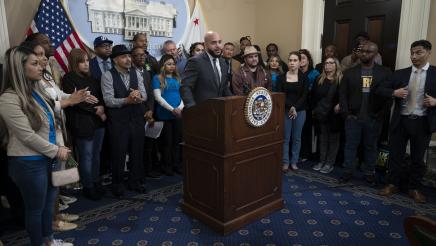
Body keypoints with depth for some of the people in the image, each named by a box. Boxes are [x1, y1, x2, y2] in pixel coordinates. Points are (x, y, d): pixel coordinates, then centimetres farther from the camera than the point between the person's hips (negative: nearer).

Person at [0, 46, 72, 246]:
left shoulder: (36, 90, 6)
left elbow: (52, 122, 9)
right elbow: (27, 136, -20)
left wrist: (60, 147, -4)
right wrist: (56, 151, -13)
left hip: (49, 158, 8)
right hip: (28, 163, -8)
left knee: (49, 202, 21)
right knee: (35, 208, 11)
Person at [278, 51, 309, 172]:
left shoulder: (304, 77, 2)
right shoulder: (282, 77, 3)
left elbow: (304, 96, -4)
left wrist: (295, 107, -16)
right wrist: (290, 107, -16)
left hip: (300, 111, 0)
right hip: (285, 111, 0)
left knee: (297, 138, 7)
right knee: (285, 138, 2)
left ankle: (294, 162, 18)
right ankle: (285, 162, 12)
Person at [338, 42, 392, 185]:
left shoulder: (385, 73, 1)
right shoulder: (350, 72, 4)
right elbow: (342, 94, 2)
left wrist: (381, 114, -8)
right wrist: (346, 113, -5)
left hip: (374, 119, 0)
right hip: (353, 117, 1)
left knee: (371, 147, 11)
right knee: (350, 145, 7)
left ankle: (369, 173, 24)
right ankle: (348, 172, 19)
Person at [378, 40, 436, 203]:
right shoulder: (400, 73, 5)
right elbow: (381, 90, 3)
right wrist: (394, 92, -14)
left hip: (423, 122, -1)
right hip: (401, 121, 1)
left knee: (418, 157, 11)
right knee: (395, 154, 8)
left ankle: (414, 188, 26)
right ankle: (392, 184, 24)